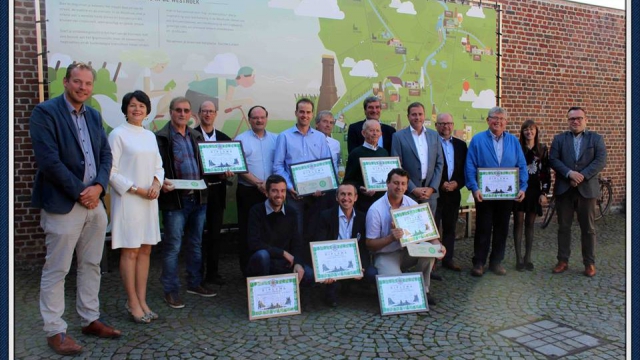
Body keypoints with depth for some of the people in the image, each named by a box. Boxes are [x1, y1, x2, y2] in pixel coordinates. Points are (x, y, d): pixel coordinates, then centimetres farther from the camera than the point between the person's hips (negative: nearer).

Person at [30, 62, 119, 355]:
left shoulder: (94, 115, 12)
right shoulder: (45, 112, -8)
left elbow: (105, 154, 10)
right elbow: (49, 160, -16)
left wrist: (98, 187, -7)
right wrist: (80, 193, -15)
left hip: (95, 201, 7)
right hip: (62, 204, -7)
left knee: (91, 265, 14)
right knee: (56, 270, 3)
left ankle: (90, 320, 27)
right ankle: (55, 331, 14)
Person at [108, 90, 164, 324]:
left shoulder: (150, 136, 13)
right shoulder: (118, 134, -5)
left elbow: (158, 166, 16)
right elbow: (111, 171, -10)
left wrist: (156, 184, -3)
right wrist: (135, 189, -14)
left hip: (149, 200, 6)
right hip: (127, 200, -6)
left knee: (145, 250, 8)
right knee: (130, 252, -1)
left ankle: (142, 301, 18)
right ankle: (133, 303, 10)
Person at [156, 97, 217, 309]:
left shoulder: (196, 137, 15)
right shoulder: (161, 138, -4)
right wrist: (161, 182, -27)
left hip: (198, 198, 6)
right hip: (175, 200, -6)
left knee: (196, 244, 15)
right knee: (173, 246, 1)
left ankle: (195, 283, 28)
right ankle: (171, 290, 13)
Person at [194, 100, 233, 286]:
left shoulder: (224, 138, 12)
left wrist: (228, 172, -12)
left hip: (217, 191, 4)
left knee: (215, 233, 10)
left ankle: (212, 272, 19)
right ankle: (198, 274, 13)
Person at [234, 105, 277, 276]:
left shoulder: (275, 139, 9)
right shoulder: (241, 139, 1)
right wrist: (258, 183, -14)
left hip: (271, 191, 2)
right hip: (248, 191, -2)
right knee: (247, 230, 4)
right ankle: (247, 269, 13)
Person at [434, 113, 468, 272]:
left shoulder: (461, 145, 11)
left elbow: (465, 169, 10)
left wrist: (457, 183, -6)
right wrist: (440, 184, -15)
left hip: (454, 192, 5)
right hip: (434, 192, -5)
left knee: (450, 228, 13)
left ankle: (448, 259, 24)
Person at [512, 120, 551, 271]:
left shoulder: (543, 149, 5)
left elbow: (546, 173, 4)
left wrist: (544, 192, -2)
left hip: (535, 190, 2)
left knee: (530, 224, 8)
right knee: (518, 223, 0)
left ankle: (528, 258, 16)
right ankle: (519, 258, 6)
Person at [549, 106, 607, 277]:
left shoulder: (596, 138, 6)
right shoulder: (559, 139, 8)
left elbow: (600, 161, -6)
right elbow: (553, 159, -4)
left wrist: (582, 176, -18)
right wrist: (570, 173, -18)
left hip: (587, 189, -1)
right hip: (564, 189, 1)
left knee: (588, 228, 6)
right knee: (563, 227, 7)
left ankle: (589, 263, 17)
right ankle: (563, 261, 16)